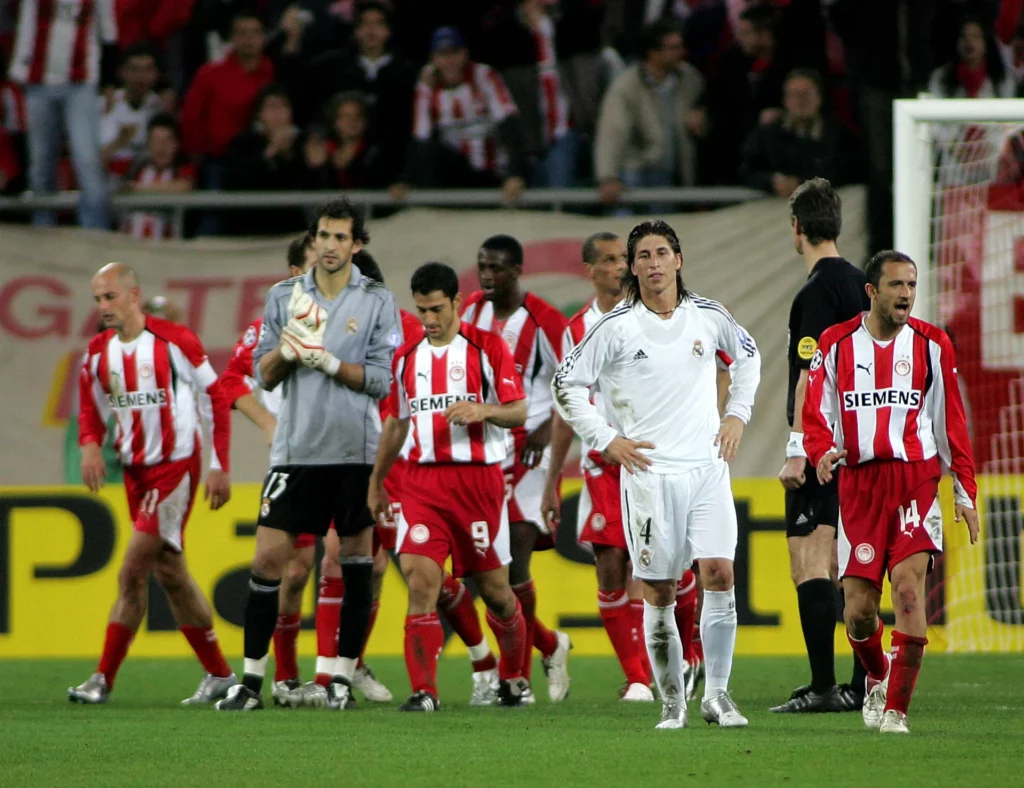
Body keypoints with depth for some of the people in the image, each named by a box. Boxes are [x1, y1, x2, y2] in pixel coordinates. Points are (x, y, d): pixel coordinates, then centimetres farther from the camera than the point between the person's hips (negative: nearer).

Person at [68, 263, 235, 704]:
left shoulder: (175, 341, -11)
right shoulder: (98, 352, 6)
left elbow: (217, 399, -5)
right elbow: (90, 409, 16)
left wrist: (219, 467, -7)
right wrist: (90, 445, -7)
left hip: (176, 465, -7)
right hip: (136, 470, 7)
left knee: (133, 571, -13)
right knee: (169, 572, 10)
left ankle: (104, 680, -11)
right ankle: (219, 674, 20)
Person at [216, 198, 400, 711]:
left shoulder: (377, 301, 2)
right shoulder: (283, 297, 9)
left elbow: (382, 379, -3)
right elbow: (263, 375, 8)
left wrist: (329, 363, -15)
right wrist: (286, 350, -12)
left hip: (356, 452, -1)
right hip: (296, 451, 1)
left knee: (356, 562, 2)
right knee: (268, 558, -4)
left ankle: (343, 678, 11)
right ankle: (252, 679, 2)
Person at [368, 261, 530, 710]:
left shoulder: (487, 348, -1)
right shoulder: (406, 357, 12)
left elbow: (518, 412, -3)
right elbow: (396, 424, 22)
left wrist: (483, 410, -22)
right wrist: (376, 482, 22)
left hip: (478, 476, -3)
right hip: (423, 480, 3)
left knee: (494, 586, 5)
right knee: (420, 578, -13)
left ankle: (514, 676, 28)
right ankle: (423, 691, -13)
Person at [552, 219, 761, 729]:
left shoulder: (708, 317, 6)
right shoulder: (615, 328, -3)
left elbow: (747, 356, 27)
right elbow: (566, 385, 3)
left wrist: (737, 414, 17)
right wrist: (607, 440, -2)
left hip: (708, 468, 2)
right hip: (649, 472, -2)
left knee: (720, 574, -11)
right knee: (659, 593, 0)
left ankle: (717, 695, -1)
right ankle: (672, 702, 11)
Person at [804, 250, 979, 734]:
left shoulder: (931, 345, 6)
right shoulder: (836, 345, 5)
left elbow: (952, 423, 11)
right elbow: (815, 416, 7)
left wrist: (965, 493, 9)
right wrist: (823, 451, -15)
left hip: (916, 479, -1)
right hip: (858, 484, 1)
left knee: (908, 585, -18)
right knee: (858, 611, -2)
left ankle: (896, 707, -10)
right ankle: (877, 676, 31)